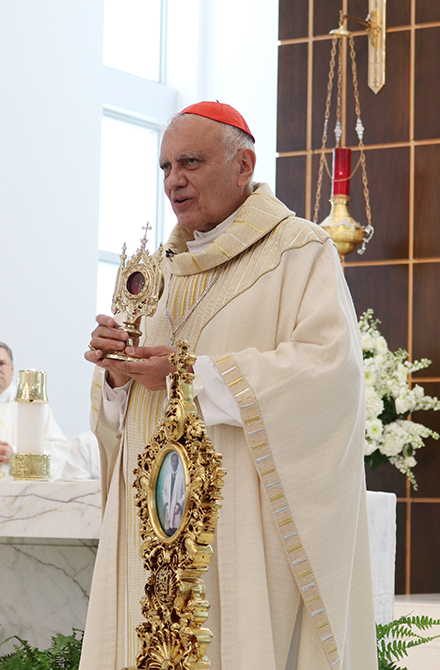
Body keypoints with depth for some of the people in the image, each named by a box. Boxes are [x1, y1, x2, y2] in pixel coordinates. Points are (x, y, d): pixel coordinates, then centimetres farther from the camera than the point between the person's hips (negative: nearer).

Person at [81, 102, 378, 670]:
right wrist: (117, 376, -3)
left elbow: (332, 367, -16)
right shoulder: (163, 270, 20)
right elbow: (119, 412, 21)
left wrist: (200, 376, -17)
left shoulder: (300, 251, 0)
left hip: (245, 513, -6)